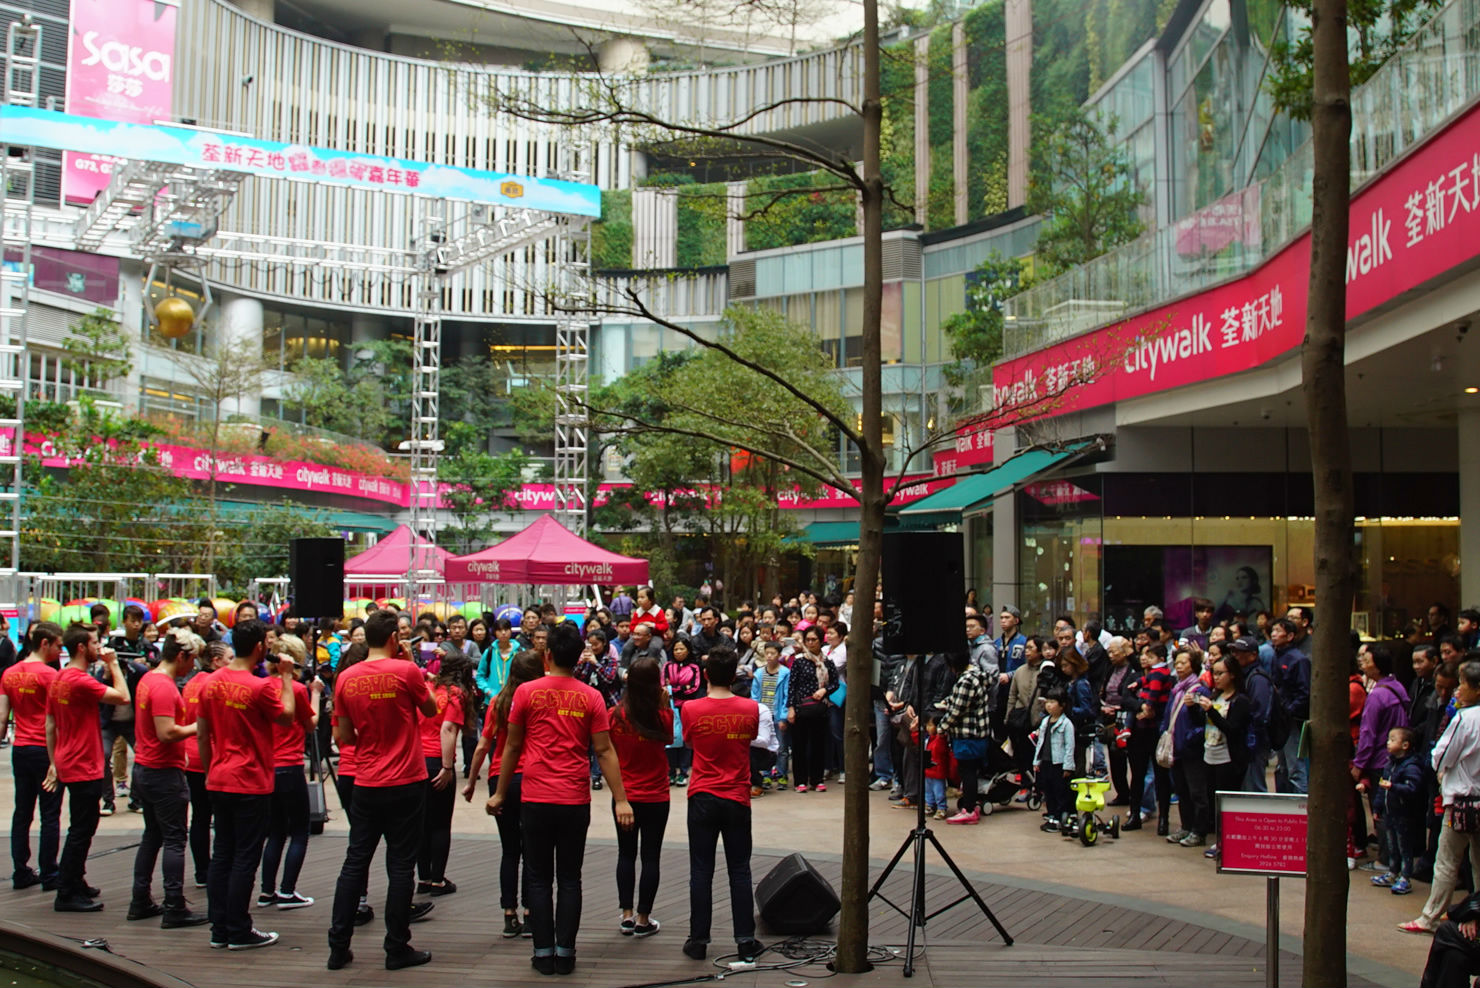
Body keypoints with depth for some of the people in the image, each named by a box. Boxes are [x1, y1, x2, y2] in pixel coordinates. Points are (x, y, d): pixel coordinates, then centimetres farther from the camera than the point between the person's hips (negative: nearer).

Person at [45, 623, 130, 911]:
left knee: (81, 827, 20)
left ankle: (75, 883, 29)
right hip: (84, 768, -10)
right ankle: (67, 895, 1)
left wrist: (54, 763, 18)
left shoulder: (58, 679, 10)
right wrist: (113, 665, -12)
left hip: (68, 765, 10)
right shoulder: (81, 681, -21)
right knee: (81, 830, -3)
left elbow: (50, 725, 14)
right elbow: (122, 697, -24)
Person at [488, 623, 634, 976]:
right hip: (576, 801, 1)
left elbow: (512, 747, 3)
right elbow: (605, 751, -3)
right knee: (569, 879, 10)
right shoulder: (591, 698, -1)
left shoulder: (527, 692, -3)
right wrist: (621, 800, 0)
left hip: (536, 800, -1)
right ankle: (564, 953, 10)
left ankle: (544, 953, 9)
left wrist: (500, 794, 13)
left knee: (539, 879, 9)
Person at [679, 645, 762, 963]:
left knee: (701, 871, 5)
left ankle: (698, 940, 9)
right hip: (737, 799, 1)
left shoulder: (691, 709, -10)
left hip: (703, 799, -1)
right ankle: (745, 940, 9)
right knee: (739, 871, 8)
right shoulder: (750, 709, -6)